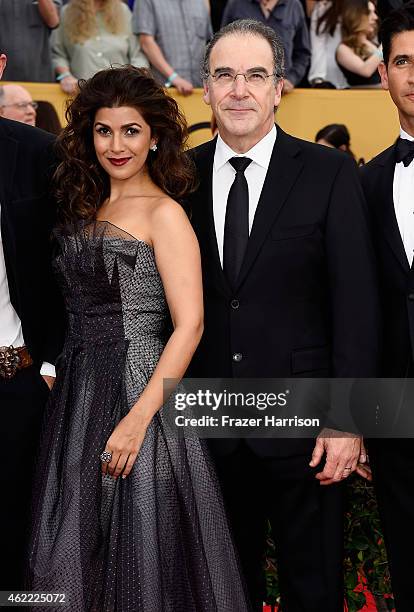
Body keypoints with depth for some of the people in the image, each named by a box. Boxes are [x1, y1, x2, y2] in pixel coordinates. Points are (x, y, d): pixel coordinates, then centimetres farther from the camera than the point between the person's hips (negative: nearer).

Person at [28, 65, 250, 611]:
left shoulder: (163, 214, -8)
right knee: (73, 558, 11)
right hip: (78, 397, 7)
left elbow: (189, 325, -15)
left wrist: (138, 419, -21)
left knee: (138, 558, 0)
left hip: (138, 392, -7)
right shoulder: (86, 208, 13)